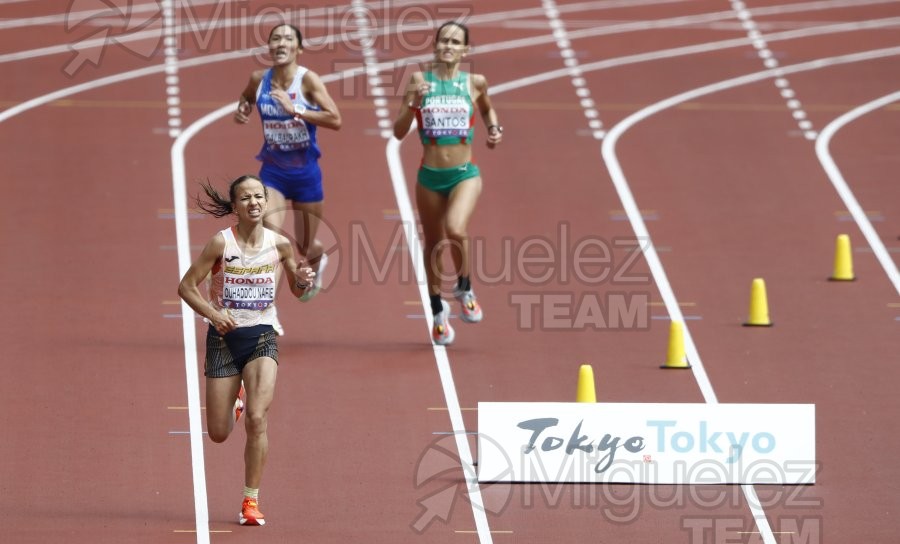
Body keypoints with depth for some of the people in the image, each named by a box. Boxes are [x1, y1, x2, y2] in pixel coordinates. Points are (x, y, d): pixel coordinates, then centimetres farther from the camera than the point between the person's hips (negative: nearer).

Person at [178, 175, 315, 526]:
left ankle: (251, 501, -7)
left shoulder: (279, 244, -2)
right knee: (219, 433, 5)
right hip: (224, 338, -1)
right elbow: (186, 287, -7)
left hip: (261, 338, 1)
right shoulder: (221, 243, -11)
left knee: (257, 419, -18)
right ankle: (234, 400, 44)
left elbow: (296, 289, 12)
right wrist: (213, 314, -23)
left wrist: (303, 281, -11)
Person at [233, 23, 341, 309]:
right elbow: (246, 97, 21)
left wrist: (295, 110, -29)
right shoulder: (259, 79, -4)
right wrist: (242, 109, -1)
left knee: (305, 247, 15)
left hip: (305, 171, -1)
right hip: (272, 170, 2)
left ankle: (318, 260, 55)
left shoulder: (308, 80, -16)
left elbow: (335, 120, -24)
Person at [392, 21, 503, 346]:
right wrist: (412, 102, -19)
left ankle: (464, 288, 1)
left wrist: (494, 130, 5)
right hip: (430, 176, 1)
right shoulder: (421, 80, -2)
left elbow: (487, 110, 25)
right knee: (433, 244, 13)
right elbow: (399, 132, -4)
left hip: (465, 173, -1)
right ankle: (438, 312, 33)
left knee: (456, 230, -27)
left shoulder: (474, 83, 1)